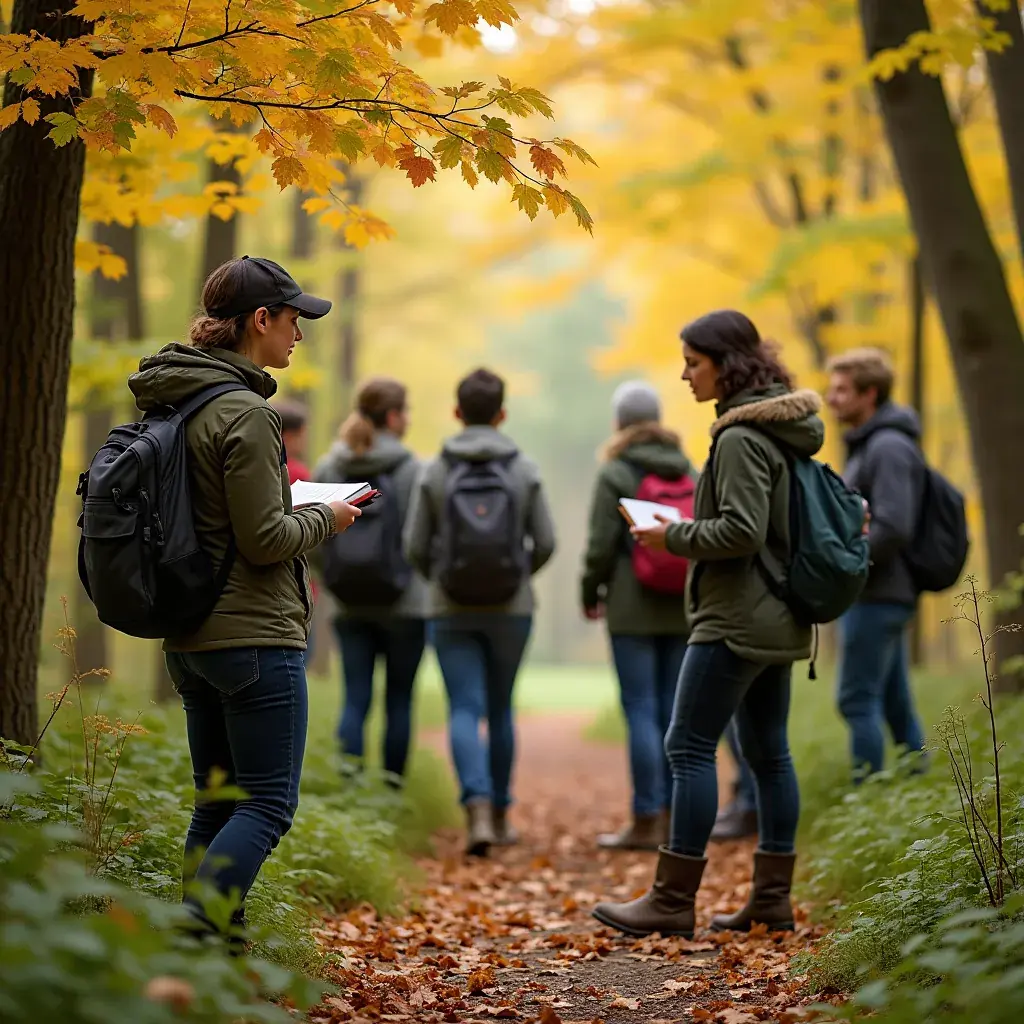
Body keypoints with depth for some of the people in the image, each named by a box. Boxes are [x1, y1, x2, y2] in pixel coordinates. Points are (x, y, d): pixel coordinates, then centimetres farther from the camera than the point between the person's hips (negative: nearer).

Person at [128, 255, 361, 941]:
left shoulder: (173, 400, 11)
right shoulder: (244, 413, -17)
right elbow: (263, 540, -18)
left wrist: (293, 501, 16)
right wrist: (326, 518, -1)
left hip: (189, 638, 9)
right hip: (254, 637, -9)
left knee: (217, 800, 14)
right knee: (267, 806, -5)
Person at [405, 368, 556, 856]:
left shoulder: (435, 472, -4)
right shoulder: (524, 470, -3)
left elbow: (415, 547, -4)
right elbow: (545, 542, -3)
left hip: (452, 610, -1)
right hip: (510, 609, 1)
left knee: (465, 710, -2)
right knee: (501, 709, 14)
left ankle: (479, 808, -20)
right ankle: (500, 813, 23)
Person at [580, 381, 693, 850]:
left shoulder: (615, 475, -8)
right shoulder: (690, 472, 7)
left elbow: (601, 544, -10)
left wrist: (590, 593, 6)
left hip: (633, 608, -5)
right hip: (682, 607, 5)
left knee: (641, 710, -3)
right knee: (674, 710, 9)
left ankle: (646, 821, -3)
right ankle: (673, 816, 12)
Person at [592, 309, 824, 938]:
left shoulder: (741, 437, -16)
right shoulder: (783, 429, 13)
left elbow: (741, 530, -23)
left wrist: (673, 537, -11)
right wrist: (684, 534, 15)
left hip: (738, 619, -10)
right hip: (777, 619, 10)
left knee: (690, 747, -6)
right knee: (769, 751, 11)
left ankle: (673, 901, -4)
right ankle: (773, 897, 15)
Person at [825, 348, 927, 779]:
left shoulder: (889, 447, -14)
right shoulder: (866, 445, 17)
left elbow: (893, 528, -23)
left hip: (878, 597, -10)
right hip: (872, 595, 10)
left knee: (858, 700, -8)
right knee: (894, 704, 12)